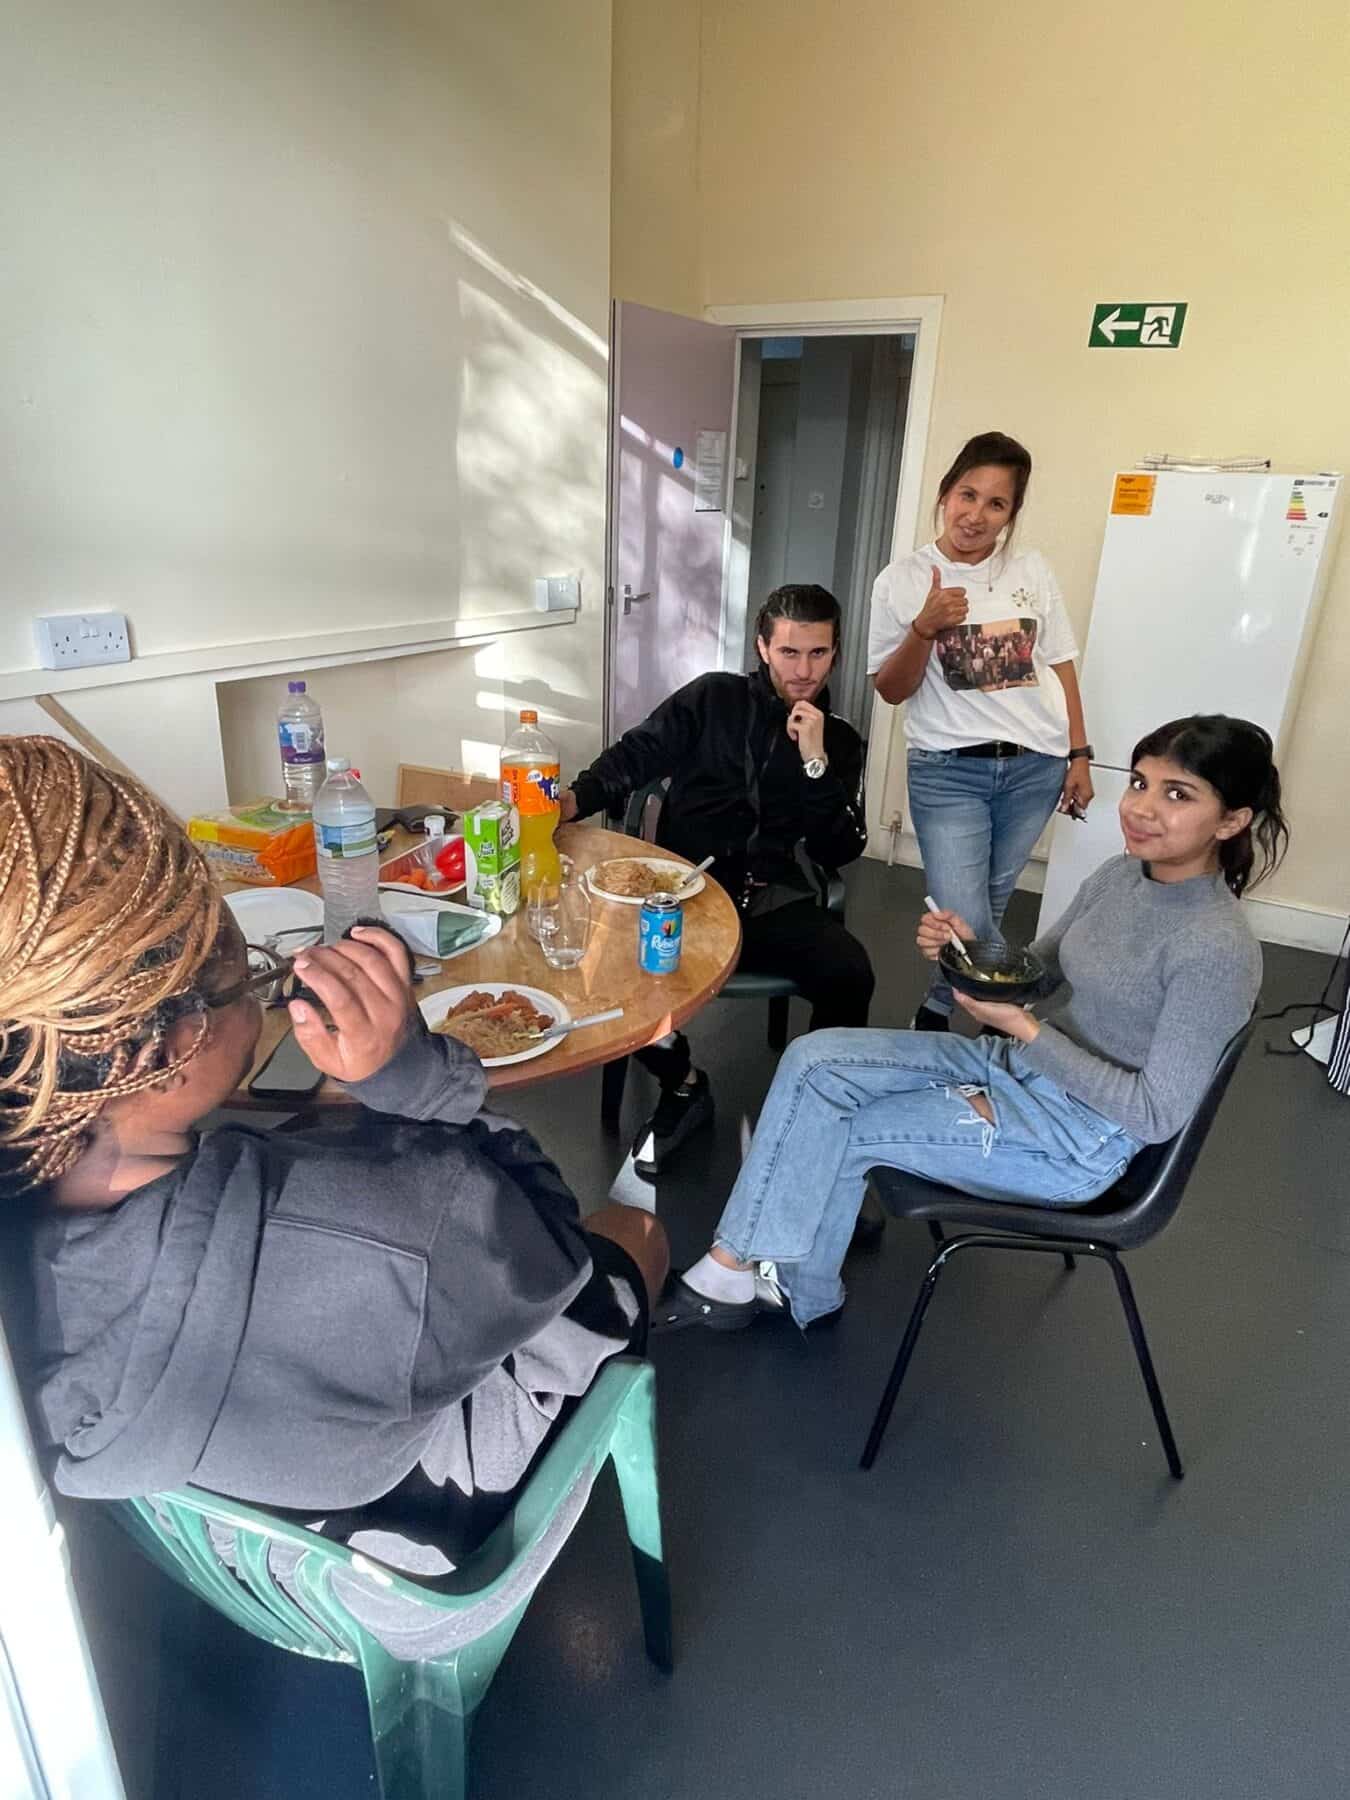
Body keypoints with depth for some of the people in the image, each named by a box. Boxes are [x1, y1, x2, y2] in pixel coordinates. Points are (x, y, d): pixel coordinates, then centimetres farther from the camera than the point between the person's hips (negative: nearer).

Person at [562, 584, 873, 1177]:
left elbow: (838, 853, 4)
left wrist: (816, 762, -8)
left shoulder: (840, 742, 13)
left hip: (773, 901, 1)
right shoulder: (714, 699, 9)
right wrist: (573, 799, -14)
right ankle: (683, 1085, 4)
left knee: (850, 973, -29)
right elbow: (632, 757, 5)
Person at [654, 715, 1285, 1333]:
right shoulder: (1121, 874, -2)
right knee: (814, 1061, -9)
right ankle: (736, 1266, 0)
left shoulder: (1218, 950, -24)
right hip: (1019, 1065, 7)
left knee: (838, 1132, -10)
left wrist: (1023, 1028, -24)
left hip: (1075, 1143, -7)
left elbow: (1156, 1115, -20)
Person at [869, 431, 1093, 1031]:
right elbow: (891, 690, -3)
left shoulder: (1031, 570, 4)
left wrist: (1079, 756, 9)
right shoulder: (902, 580, -4)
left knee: (988, 909, 14)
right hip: (948, 772, -3)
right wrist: (924, 628, -19)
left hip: (1034, 766, 3)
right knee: (964, 925, -12)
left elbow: (1061, 666, 11)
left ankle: (936, 1014, 37)